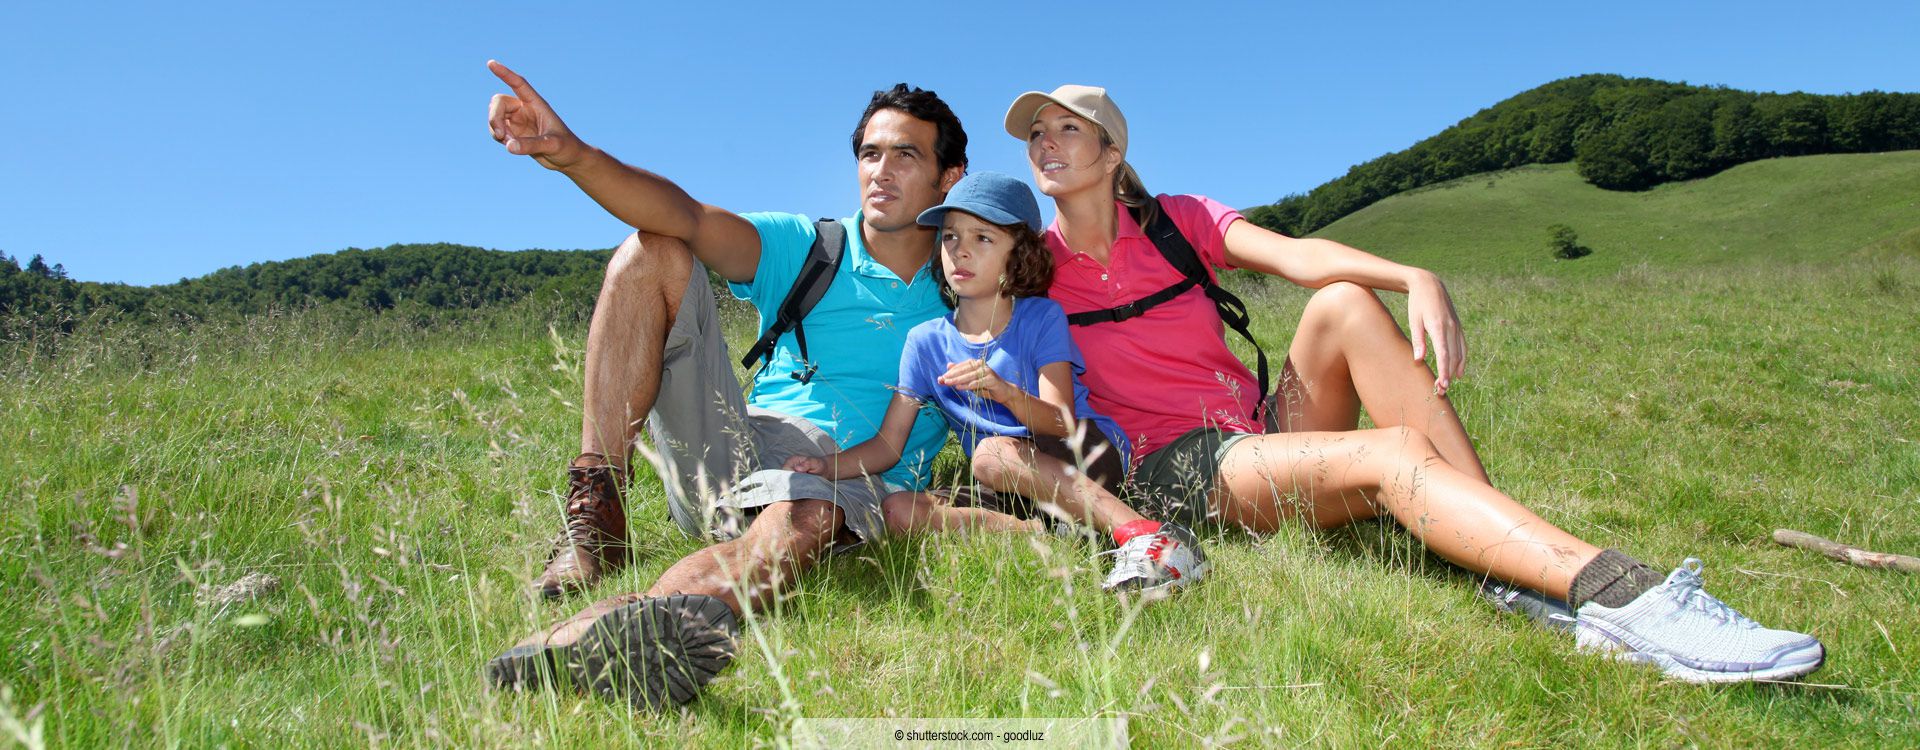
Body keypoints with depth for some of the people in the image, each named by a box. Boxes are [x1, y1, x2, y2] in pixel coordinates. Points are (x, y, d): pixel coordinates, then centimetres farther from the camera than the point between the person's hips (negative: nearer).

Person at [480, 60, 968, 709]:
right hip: (727, 450, 3)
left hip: (851, 477, -3)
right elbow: (684, 216, -8)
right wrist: (573, 156, -26)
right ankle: (596, 516, -20)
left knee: (805, 517, -41)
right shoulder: (801, 249, 11)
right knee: (652, 254, -9)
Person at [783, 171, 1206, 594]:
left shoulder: (1041, 318, -5)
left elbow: (1061, 424, -16)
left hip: (1091, 455, -4)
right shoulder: (925, 341, 4)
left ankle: (1139, 532, -37)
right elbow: (888, 445, 4)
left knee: (992, 454, -34)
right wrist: (829, 467, -15)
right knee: (896, 510, -20)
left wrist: (1007, 393, -36)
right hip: (1015, 487, 4)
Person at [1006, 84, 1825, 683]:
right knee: (1394, 453, -27)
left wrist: (1416, 279, -27)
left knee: (1344, 300, -20)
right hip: (1182, 469, -4)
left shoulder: (1177, 220, 6)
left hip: (1262, 425, 4)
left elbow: (1293, 254, -12)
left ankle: (1517, 562, -25)